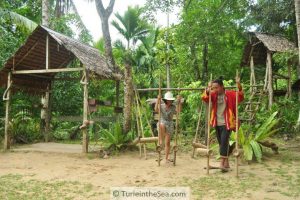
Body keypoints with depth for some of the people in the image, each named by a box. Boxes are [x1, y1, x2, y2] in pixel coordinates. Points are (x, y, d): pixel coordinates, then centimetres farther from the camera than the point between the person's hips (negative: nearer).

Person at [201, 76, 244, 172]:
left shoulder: (230, 94, -5)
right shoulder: (213, 95, 4)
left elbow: (240, 97, -17)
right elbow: (204, 98, -10)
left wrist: (239, 85, -32)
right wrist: (208, 89, -29)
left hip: (226, 123, -5)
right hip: (217, 124, 5)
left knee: (224, 142, -15)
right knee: (221, 143, 11)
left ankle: (222, 162, -10)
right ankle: (226, 163, 22)